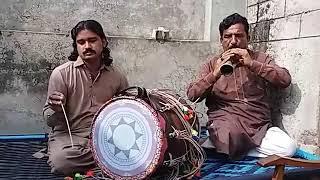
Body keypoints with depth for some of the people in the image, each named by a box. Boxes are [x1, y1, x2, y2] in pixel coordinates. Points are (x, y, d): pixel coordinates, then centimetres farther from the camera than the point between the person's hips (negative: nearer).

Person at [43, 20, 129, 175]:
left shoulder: (117, 77, 2)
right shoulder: (61, 73, -7)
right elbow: (50, 121, -4)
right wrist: (56, 110, -26)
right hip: (69, 136, 0)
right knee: (60, 161, -33)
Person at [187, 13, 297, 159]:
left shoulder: (261, 59, 14)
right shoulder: (212, 64, 12)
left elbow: (285, 80, -3)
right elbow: (192, 95, 2)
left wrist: (252, 64, -14)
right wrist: (214, 74, -14)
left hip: (259, 126, 3)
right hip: (223, 123, -3)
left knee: (288, 148, -22)